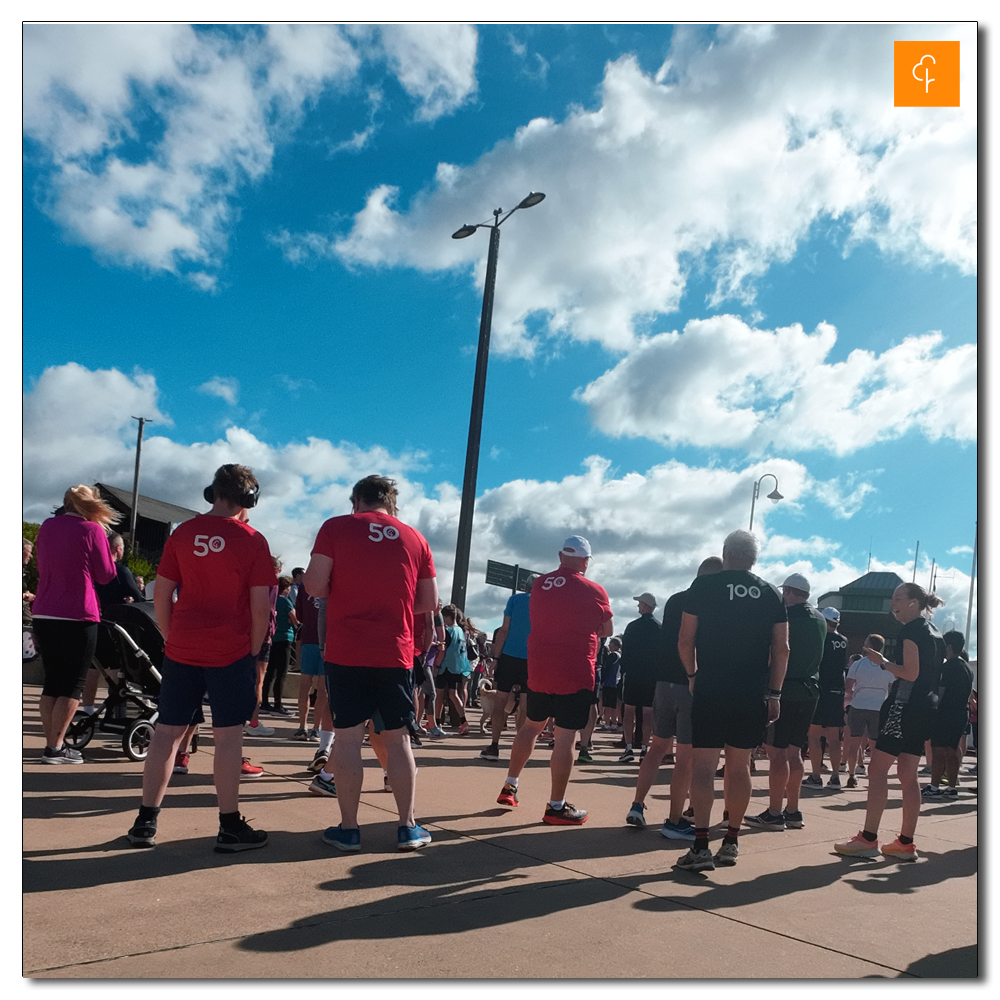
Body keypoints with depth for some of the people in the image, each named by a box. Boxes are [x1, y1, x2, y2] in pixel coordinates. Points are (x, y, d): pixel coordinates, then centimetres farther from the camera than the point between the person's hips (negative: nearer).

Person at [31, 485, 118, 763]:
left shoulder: (46, 527, 9)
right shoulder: (92, 530, -9)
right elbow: (106, 574, -2)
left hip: (43, 615, 6)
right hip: (78, 618, -6)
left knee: (52, 681, 14)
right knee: (72, 685, 3)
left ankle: (52, 743, 15)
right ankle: (55, 748, 1)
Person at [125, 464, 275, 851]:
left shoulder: (183, 533, 4)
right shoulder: (252, 540, -6)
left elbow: (161, 596, 6)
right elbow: (260, 606, -8)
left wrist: (172, 639, 16)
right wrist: (254, 652, 2)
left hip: (181, 650, 4)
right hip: (231, 653, -3)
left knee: (167, 732, 11)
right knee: (227, 736, 2)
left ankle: (145, 823, 16)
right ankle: (230, 827, 8)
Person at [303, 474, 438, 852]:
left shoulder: (336, 527, 0)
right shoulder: (414, 538, 8)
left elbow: (314, 585, -7)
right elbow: (429, 602, 8)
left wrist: (341, 594, 13)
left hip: (345, 652, -2)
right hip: (395, 654, 2)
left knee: (347, 737, 5)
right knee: (398, 739, 10)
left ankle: (347, 829, 10)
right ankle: (407, 827, 15)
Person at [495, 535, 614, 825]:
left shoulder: (539, 585, 4)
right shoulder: (594, 591, -9)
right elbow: (607, 630, 3)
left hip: (538, 670, 5)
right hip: (575, 674, -5)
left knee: (531, 725, 20)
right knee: (565, 737, -1)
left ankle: (510, 787, 27)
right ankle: (556, 806, 3)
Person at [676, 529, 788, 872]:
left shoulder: (704, 585, -2)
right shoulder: (771, 594, 6)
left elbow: (685, 641, -4)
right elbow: (781, 648, 3)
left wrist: (693, 675, 11)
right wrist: (774, 693, 8)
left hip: (710, 688, -3)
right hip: (753, 693, 3)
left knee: (703, 766, -2)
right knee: (739, 767, 13)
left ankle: (701, 847, -9)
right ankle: (731, 842, 20)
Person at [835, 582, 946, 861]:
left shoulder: (911, 631, -11)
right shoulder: (934, 634, 18)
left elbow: (910, 673, -18)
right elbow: (933, 676, 22)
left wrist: (882, 661, -8)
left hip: (904, 706, -10)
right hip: (925, 710, 10)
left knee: (877, 769, -8)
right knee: (908, 773, 10)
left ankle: (868, 839, -9)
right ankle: (905, 843, 12)